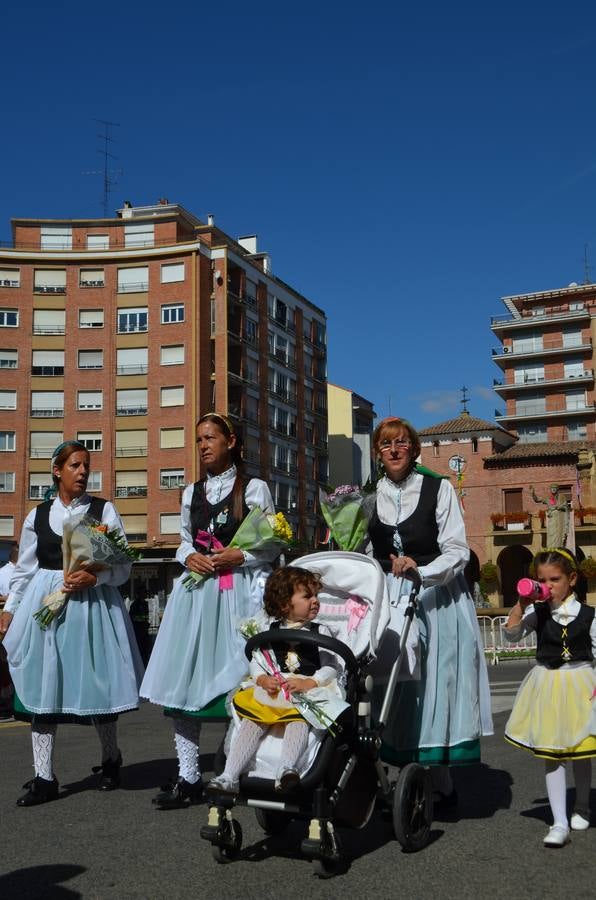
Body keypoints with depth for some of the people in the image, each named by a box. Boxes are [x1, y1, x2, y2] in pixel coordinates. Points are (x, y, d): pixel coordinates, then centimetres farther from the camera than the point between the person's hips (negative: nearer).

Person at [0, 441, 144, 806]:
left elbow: (123, 567, -2)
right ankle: (45, 777, 10)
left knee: (96, 684, 4)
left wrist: (93, 577, -17)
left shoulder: (104, 510, 2)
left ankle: (111, 760, 28)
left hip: (93, 605, -2)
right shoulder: (38, 515, 10)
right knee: (42, 688, 0)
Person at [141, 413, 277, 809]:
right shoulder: (192, 492, 16)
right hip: (196, 591, 4)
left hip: (238, 592, -4)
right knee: (184, 682, 0)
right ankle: (188, 777, 9)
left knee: (240, 681, -4)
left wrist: (240, 556, -13)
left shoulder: (255, 488, 2)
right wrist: (189, 557, -1)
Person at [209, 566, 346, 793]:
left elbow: (332, 667, -1)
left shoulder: (320, 632, 7)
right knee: (250, 723, -16)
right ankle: (229, 777, -19)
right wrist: (263, 679, -12)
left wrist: (309, 683, -17)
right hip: (269, 692, 2)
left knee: (298, 721, -32)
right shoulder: (270, 630, 13)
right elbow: (256, 661, 10)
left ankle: (287, 769, -46)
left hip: (306, 692, -2)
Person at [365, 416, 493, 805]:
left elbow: (456, 552, -9)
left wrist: (418, 570, -25)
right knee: (393, 684, -2)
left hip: (438, 598, -3)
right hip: (390, 598, 3)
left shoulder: (439, 488, -4)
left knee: (435, 682, -4)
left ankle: (441, 783, 9)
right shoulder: (371, 495, 8)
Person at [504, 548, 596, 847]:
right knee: (551, 755, -1)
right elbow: (512, 634, -10)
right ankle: (559, 823, 3)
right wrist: (521, 604, -18)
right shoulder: (537, 612, -2)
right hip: (547, 685, 1)